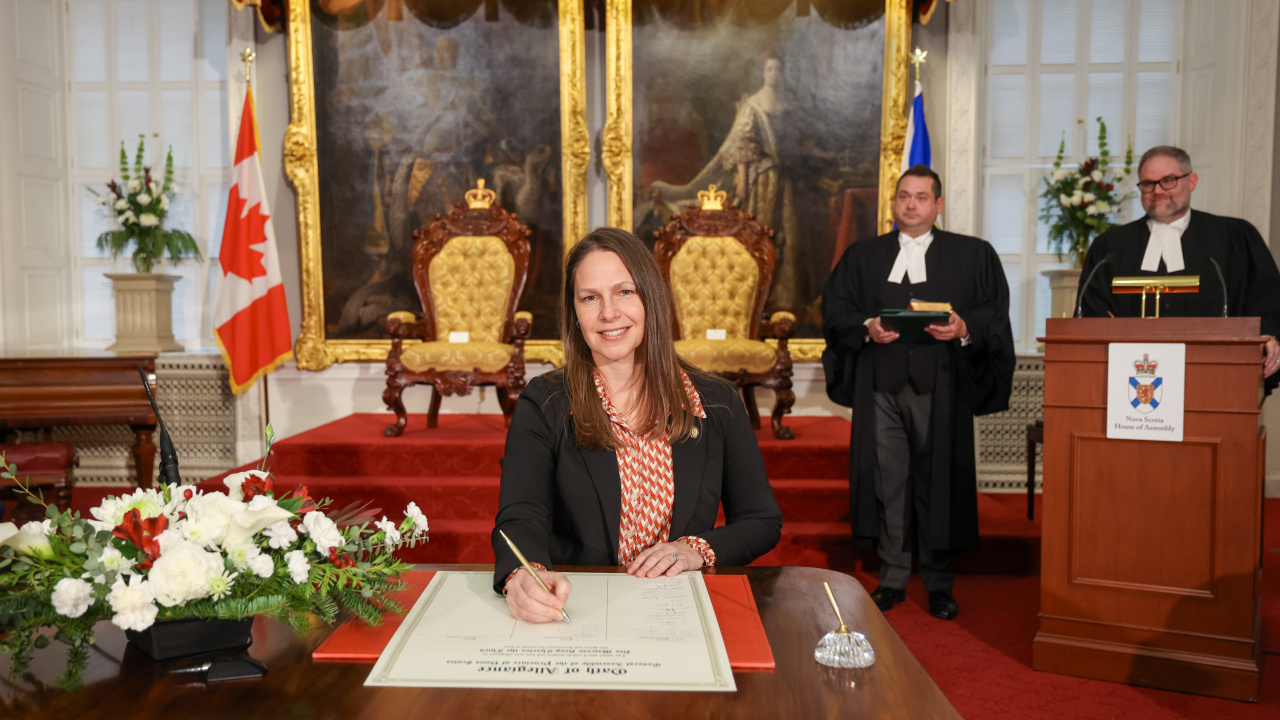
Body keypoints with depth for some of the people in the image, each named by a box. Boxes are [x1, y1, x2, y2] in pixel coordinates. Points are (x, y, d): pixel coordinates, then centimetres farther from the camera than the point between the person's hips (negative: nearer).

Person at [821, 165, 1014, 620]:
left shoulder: (972, 255, 11)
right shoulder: (862, 256, 16)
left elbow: (995, 312, 4)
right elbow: (834, 309, 8)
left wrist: (964, 328, -16)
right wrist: (866, 327, -10)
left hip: (939, 385, -1)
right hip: (881, 384, 2)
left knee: (939, 479, 0)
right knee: (886, 477, 2)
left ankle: (938, 582, 13)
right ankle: (892, 577, 14)